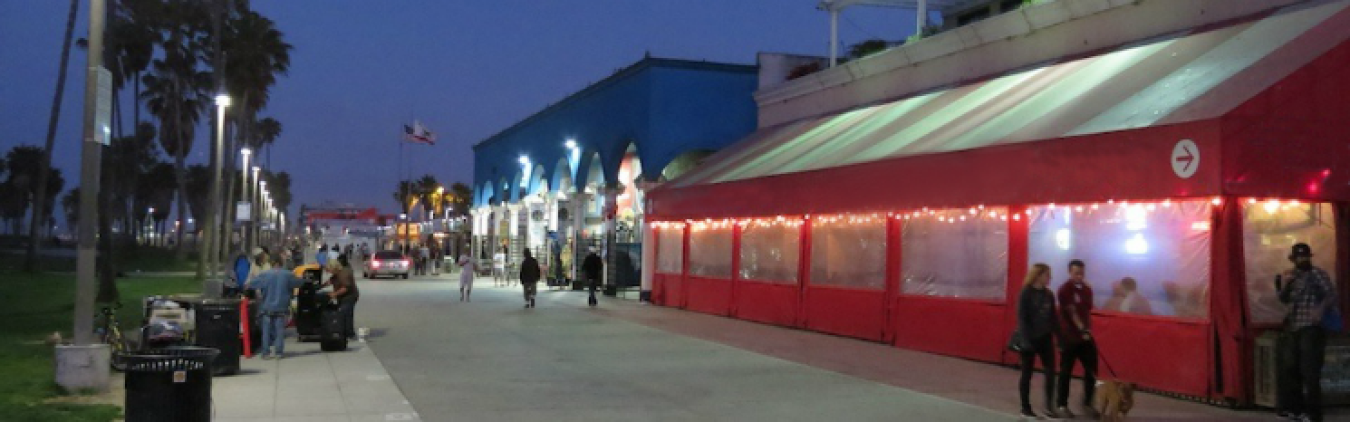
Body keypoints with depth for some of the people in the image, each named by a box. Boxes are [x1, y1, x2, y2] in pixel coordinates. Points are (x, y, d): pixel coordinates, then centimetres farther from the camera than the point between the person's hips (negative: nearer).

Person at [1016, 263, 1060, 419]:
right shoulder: (1026, 294, -11)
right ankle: (1025, 408, 14)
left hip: (1045, 338, 5)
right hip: (1030, 339, -5)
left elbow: (1053, 318, 11)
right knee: (1027, 373, 4)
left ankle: (1049, 407, 8)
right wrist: (1026, 339, -19)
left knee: (1050, 371, 0)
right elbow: (1022, 318, -14)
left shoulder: (1048, 294, 6)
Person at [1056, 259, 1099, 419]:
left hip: (1086, 336, 6)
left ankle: (1087, 404, 18)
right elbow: (1072, 312, -20)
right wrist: (1082, 329, -29)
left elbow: (1087, 311, 17)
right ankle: (1062, 406, 10)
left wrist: (1088, 330, 12)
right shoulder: (1065, 289, -11)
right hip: (1069, 337, -6)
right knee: (1066, 372, 1)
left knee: (1092, 370, 6)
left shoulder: (1087, 289, 10)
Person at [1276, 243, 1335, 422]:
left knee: (1310, 371, -9)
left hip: (1312, 328, -7)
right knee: (1290, 368, 13)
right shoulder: (1292, 277, 15)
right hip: (1293, 328, 7)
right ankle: (1293, 407, 24)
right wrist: (1283, 284, 0)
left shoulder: (1318, 274, -4)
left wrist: (1321, 308, -34)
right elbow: (1284, 300, 19)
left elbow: (1331, 294, -15)